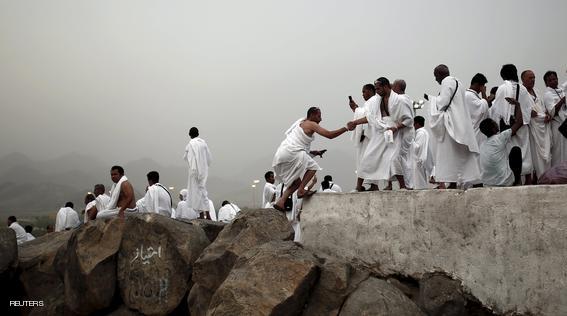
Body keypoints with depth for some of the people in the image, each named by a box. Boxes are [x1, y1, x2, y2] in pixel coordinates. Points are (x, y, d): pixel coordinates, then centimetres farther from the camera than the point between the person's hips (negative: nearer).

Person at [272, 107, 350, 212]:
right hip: (290, 153, -9)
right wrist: (346, 128, -4)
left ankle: (280, 202, 7)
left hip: (279, 156, 9)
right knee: (312, 167, -2)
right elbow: (329, 135, -10)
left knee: (297, 181, 16)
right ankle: (301, 190, -11)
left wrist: (312, 152, 22)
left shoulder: (300, 123, 27)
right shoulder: (311, 124, -1)